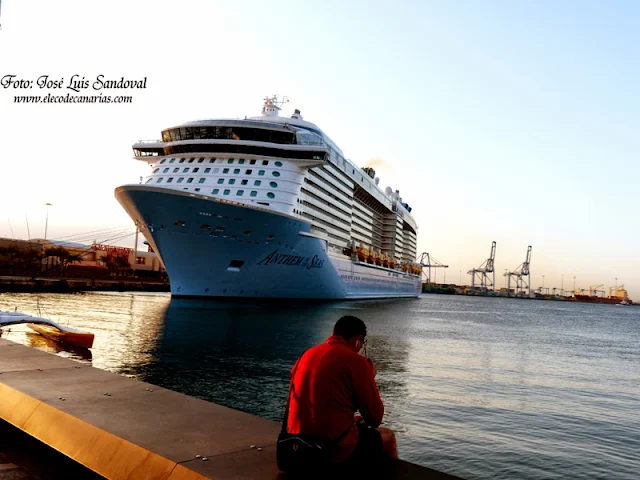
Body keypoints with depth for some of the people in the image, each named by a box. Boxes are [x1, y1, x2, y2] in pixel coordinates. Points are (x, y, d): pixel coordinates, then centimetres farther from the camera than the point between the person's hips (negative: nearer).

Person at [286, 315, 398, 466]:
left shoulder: (306, 355, 9)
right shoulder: (356, 361, -11)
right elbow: (375, 418, -5)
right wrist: (370, 378, 8)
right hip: (336, 448, -7)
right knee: (387, 436, 20)